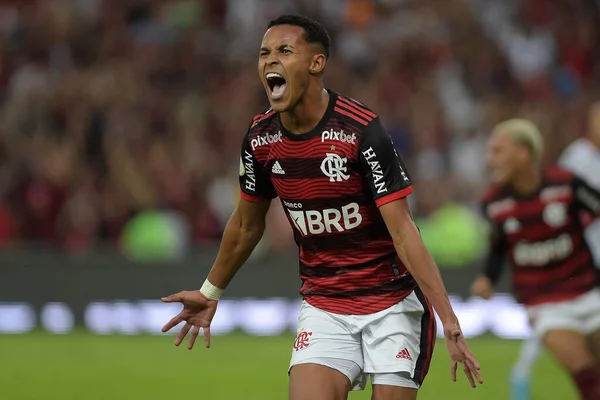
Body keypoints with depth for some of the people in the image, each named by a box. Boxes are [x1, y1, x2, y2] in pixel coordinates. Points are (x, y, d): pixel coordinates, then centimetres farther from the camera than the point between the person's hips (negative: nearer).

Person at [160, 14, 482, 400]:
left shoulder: (361, 130, -19)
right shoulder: (260, 138, -3)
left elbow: (403, 232, -21)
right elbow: (246, 225, 15)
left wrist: (451, 324, -26)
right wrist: (210, 293, 26)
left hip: (392, 302, -4)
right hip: (323, 307, 4)